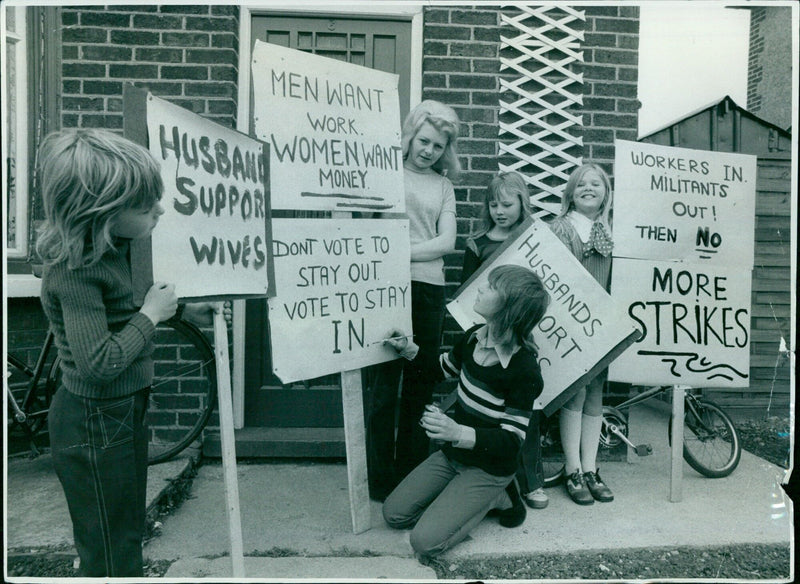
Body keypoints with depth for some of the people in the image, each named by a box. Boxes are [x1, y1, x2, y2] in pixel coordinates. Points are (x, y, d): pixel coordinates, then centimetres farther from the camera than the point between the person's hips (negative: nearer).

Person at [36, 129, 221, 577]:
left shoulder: (113, 247, 1)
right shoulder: (75, 271, -26)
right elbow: (100, 363, -32)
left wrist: (184, 311, 10)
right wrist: (151, 314, -22)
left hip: (125, 410, 9)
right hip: (94, 424, -9)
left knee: (130, 531, 25)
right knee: (110, 555, 8)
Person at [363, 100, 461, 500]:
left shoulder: (443, 185, 16)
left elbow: (446, 242, 5)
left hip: (428, 289, 4)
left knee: (420, 385, 8)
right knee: (382, 384, -1)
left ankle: (411, 476, 21)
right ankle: (379, 481, 12)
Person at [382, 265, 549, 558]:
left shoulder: (523, 369, -27)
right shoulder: (474, 337, -5)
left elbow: (512, 440, -24)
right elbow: (443, 368, 15)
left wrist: (459, 433, -40)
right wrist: (409, 350, -1)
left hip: (488, 470, -7)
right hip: (453, 454, 7)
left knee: (425, 541, -14)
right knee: (394, 514, 4)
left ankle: (498, 498, 5)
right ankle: (468, 499, 15)